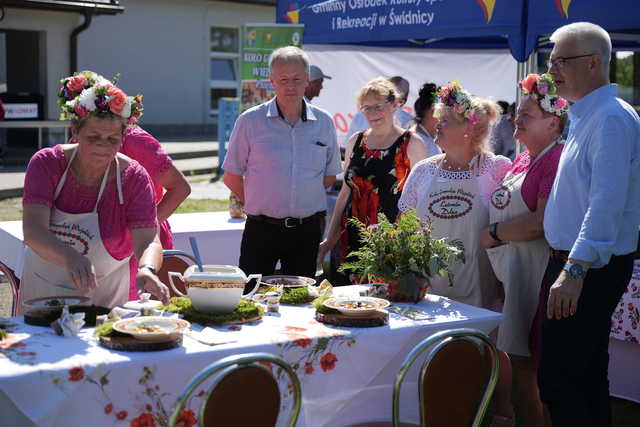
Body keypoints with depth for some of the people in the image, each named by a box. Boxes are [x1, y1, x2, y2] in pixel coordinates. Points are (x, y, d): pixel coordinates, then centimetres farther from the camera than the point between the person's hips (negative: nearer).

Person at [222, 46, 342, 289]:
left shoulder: (324, 123, 5)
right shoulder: (250, 121, -3)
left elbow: (330, 175, 16)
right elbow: (231, 177, 2)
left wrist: (302, 203, 8)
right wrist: (261, 205, 2)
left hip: (307, 230, 3)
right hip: (261, 229, -2)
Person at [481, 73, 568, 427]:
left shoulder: (557, 159, -13)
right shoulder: (522, 161, 17)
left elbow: (541, 222, -22)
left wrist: (494, 235, -10)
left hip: (534, 273, -9)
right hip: (508, 270, 9)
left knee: (529, 365, -3)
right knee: (516, 362, 12)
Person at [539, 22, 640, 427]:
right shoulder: (586, 116, 15)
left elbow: (607, 202, -28)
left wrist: (575, 270, -33)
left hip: (589, 270, -10)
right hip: (584, 267, 10)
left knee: (557, 378, -9)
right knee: (588, 375, 17)